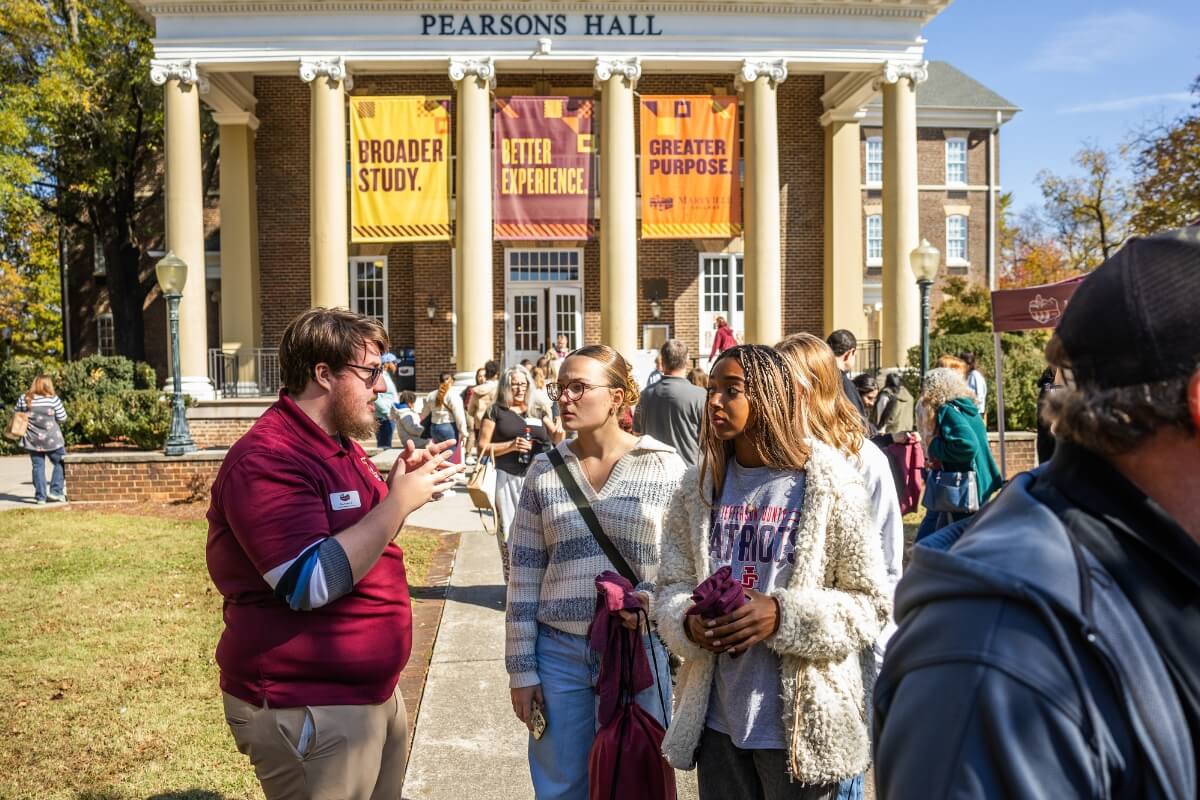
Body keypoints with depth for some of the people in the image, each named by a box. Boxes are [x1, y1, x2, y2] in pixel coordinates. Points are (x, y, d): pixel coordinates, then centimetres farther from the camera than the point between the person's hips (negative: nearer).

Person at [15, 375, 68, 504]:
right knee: (59, 464, 12)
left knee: (38, 467, 9)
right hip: (52, 440, -3)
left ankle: (40, 496, 10)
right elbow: (62, 418, -6)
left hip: (32, 440, 3)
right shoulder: (53, 399, -11)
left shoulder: (23, 399, -1)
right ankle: (55, 491, 3)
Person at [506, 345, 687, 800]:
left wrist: (654, 600, -19)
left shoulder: (666, 469, -5)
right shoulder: (544, 471, 1)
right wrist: (522, 667, 2)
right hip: (559, 652, 2)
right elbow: (524, 574, 3)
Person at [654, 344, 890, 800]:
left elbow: (870, 603, -9)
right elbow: (672, 584, 7)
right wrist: (688, 623, -14)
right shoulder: (699, 487, 4)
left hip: (800, 726, -4)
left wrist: (783, 616, -22)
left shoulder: (830, 486, -10)